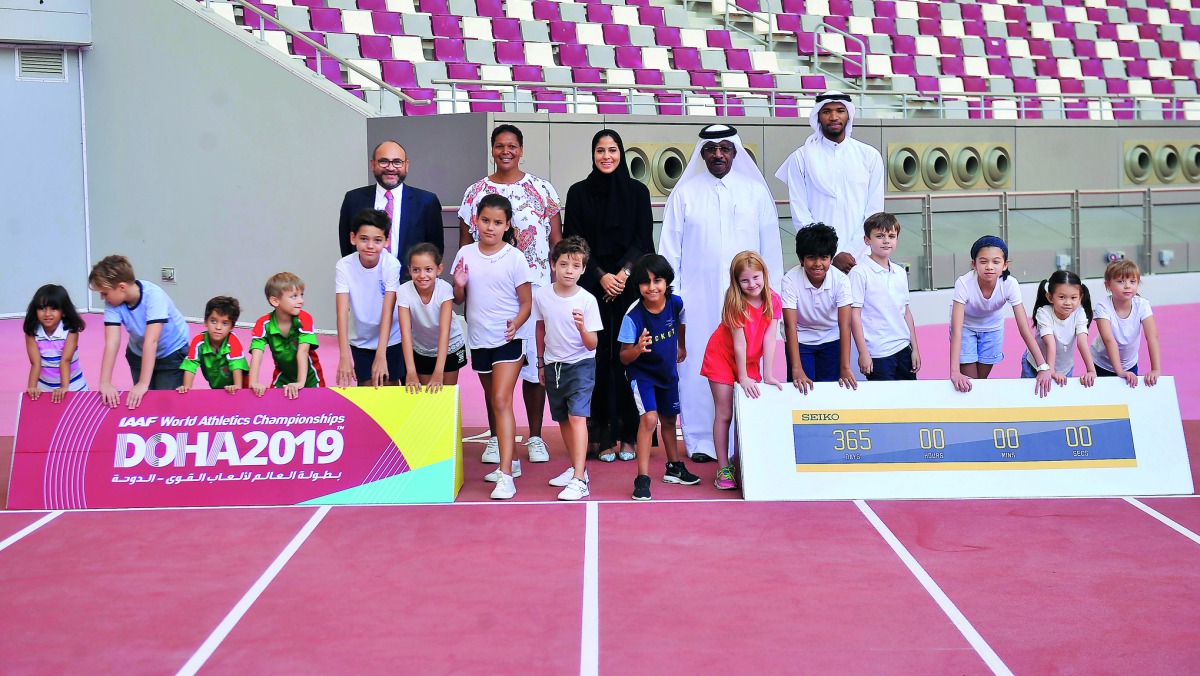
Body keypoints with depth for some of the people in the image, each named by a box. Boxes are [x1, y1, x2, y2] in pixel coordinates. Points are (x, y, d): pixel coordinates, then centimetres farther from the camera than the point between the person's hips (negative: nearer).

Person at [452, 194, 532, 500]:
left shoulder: (515, 258, -8)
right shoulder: (465, 254, 2)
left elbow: (526, 302, -4)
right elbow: (459, 299, 10)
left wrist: (516, 324, -23)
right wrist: (459, 285, -12)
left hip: (508, 340, -5)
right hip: (479, 340, 5)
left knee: (501, 400, -16)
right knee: (492, 401, 16)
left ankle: (506, 475, -18)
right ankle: (511, 460, 32)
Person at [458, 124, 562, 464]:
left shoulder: (542, 189, 6)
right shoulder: (476, 192, 8)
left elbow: (557, 241, 7)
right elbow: (465, 244, 11)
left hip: (535, 289, 0)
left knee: (535, 363, 1)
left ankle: (535, 437, 13)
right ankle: (496, 438, 14)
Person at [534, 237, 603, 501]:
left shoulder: (587, 300, -15)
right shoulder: (541, 296, -5)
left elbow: (592, 345, -14)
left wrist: (582, 327, -33)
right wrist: (541, 362, 17)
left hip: (580, 365, -5)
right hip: (553, 365, 5)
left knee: (577, 416, -18)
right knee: (562, 419, 16)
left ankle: (579, 480, -22)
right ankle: (577, 467, 34)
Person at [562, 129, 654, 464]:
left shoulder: (637, 191, 7)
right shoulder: (579, 193, 6)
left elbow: (644, 239, 2)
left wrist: (624, 273, -13)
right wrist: (602, 276, -10)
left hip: (630, 284, 0)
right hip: (593, 286, 0)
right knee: (599, 357, -2)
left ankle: (628, 435, 4)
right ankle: (603, 437, 1)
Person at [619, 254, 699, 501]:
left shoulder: (676, 303, -16)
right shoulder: (633, 316, -28)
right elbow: (624, 358, -24)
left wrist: (682, 347, 23)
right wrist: (638, 349, -44)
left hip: (668, 371, 5)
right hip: (642, 373, -5)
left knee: (669, 419, 21)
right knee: (649, 418, -22)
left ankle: (674, 468, 42)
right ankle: (642, 479, -17)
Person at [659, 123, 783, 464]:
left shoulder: (756, 192, 9)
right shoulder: (685, 193, 7)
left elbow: (771, 247, 10)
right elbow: (669, 248, 7)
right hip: (698, 298, 0)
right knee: (697, 367, -2)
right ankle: (701, 441, 7)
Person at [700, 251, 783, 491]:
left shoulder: (774, 301, -12)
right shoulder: (735, 304, -23)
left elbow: (769, 339, -14)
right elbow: (739, 343, -22)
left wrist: (768, 375, -16)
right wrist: (743, 378, -21)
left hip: (749, 361, 4)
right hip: (722, 357, -4)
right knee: (724, 414, -4)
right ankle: (723, 469, -1)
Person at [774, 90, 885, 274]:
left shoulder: (870, 156, 9)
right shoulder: (801, 158, 5)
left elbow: (874, 211, 6)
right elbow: (800, 215, -1)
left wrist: (851, 252, -6)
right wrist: (833, 255, -8)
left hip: (860, 257, 1)